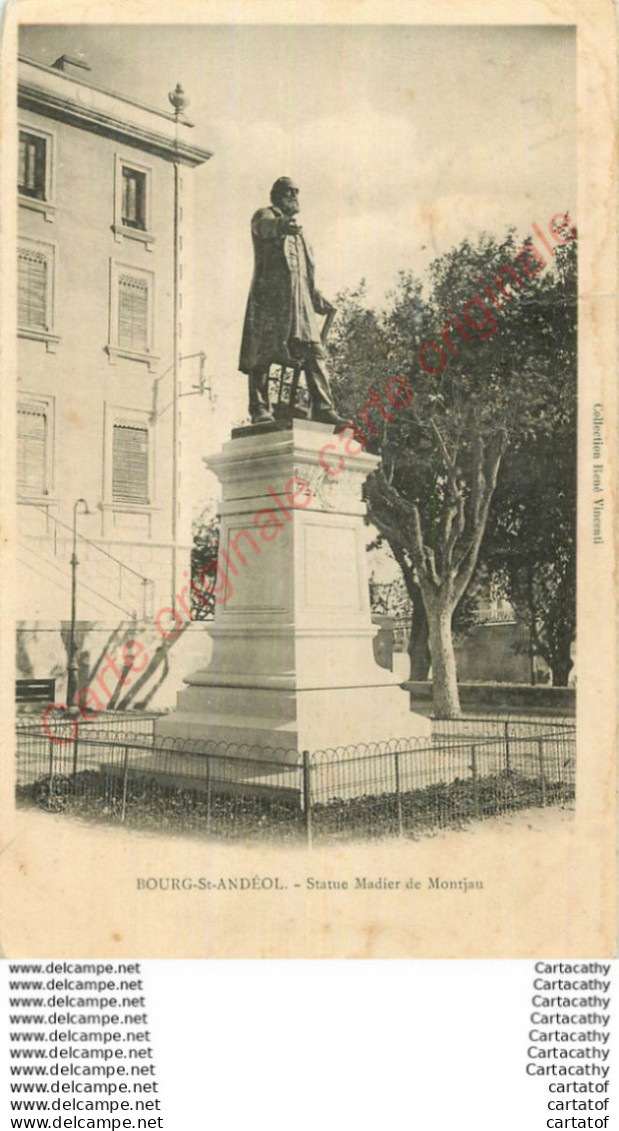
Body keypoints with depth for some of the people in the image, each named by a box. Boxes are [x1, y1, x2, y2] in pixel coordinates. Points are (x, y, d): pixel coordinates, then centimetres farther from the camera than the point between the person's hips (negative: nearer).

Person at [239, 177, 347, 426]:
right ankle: (259, 410, -6)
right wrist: (281, 225, -43)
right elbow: (265, 227, -20)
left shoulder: (295, 230, 30)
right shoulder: (264, 215, 7)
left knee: (314, 351, -5)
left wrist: (317, 298, 22)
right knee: (262, 353, -8)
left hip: (299, 301, 7)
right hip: (269, 295, -6)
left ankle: (323, 408, -9)